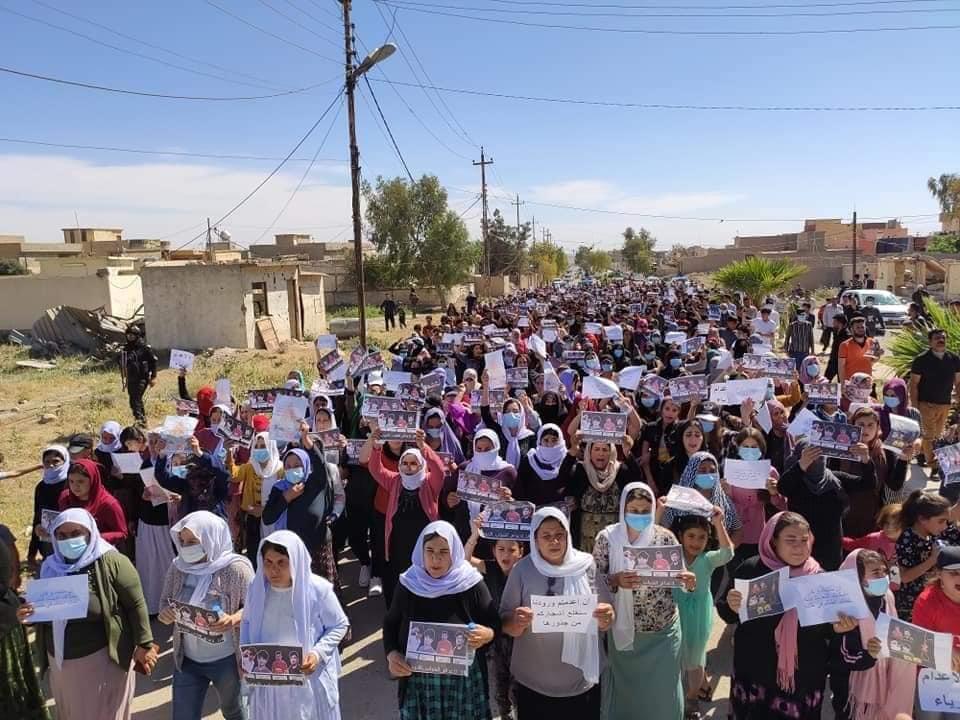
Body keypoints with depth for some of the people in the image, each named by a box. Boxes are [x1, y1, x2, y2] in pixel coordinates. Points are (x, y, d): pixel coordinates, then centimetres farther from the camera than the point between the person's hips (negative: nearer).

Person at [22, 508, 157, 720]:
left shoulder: (111, 563, -15)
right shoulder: (51, 567, 2)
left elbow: (136, 605, -13)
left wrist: (144, 645, -12)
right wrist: (28, 615, -7)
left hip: (101, 660, -6)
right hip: (61, 662, 6)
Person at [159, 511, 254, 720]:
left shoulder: (236, 568, -20)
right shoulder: (177, 567, -6)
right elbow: (166, 604, 4)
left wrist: (233, 619, -36)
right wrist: (165, 614, -20)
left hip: (227, 660, -3)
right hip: (187, 659, 4)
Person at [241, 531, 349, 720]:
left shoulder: (319, 589, -20)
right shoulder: (256, 588, -10)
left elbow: (339, 625, -7)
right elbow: (247, 622, 8)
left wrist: (318, 653, -20)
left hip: (310, 678, -3)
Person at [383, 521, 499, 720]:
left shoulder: (471, 584, -11)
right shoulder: (409, 584, -6)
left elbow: (495, 624, -4)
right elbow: (390, 624, 6)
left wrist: (487, 635, -25)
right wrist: (391, 654, -10)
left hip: (463, 680, -1)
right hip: (418, 680, 1)